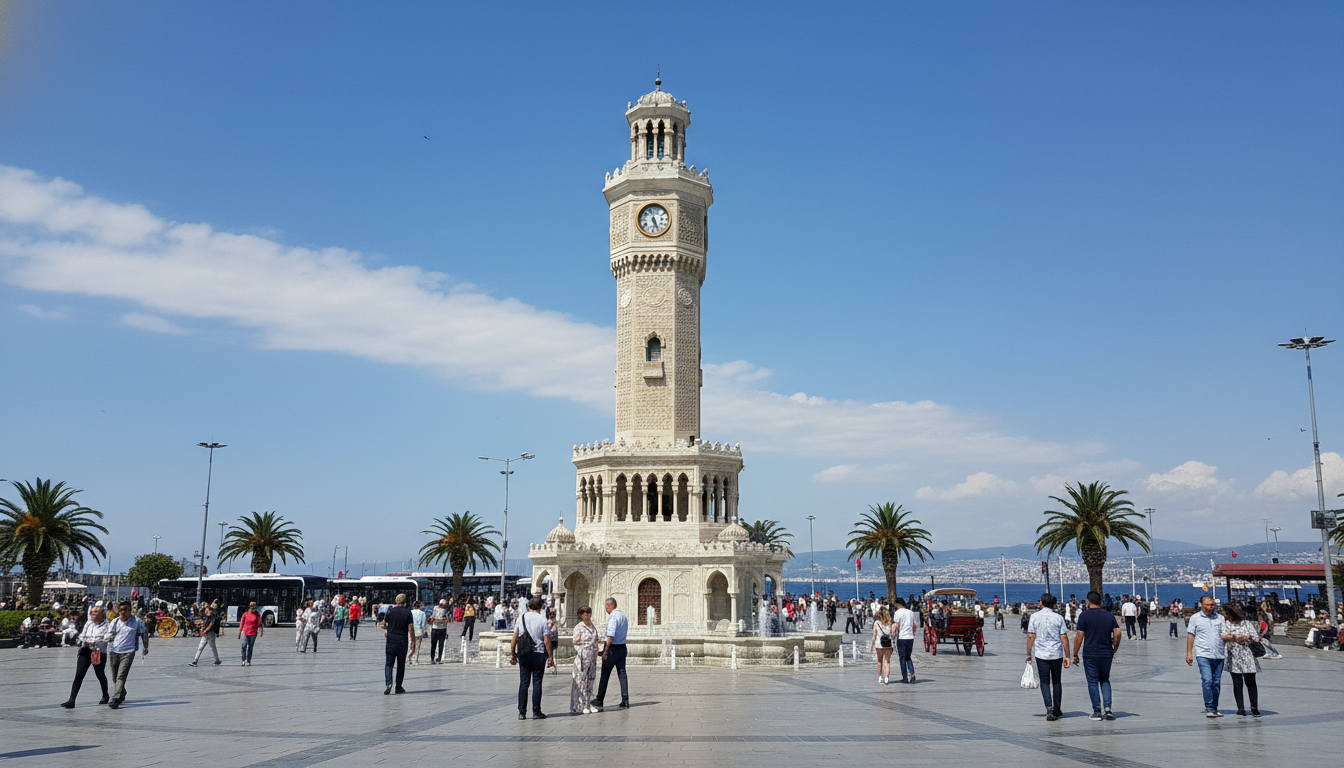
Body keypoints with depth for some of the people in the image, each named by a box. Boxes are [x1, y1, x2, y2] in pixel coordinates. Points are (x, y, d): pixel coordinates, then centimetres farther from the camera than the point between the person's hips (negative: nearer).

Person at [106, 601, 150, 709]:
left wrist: (146, 648, 17)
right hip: (114, 652, 4)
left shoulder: (137, 622, -2)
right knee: (115, 678, 14)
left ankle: (115, 699, -21)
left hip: (128, 653, -4)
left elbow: (144, 633, 13)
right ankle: (122, 695, 35)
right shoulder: (115, 622, 8)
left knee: (121, 677, -16)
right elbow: (109, 637, 13)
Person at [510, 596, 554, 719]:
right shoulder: (542, 619, -2)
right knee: (537, 683, 2)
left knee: (523, 683, 6)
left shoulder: (521, 618, 6)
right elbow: (546, 639, -5)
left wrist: (513, 654, 10)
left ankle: (522, 712, 5)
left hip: (523, 654, 2)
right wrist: (550, 656, 0)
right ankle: (536, 712, 3)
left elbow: (515, 637, 4)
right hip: (538, 654, -2)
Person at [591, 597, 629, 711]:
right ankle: (625, 700, 6)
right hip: (622, 647, 8)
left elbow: (610, 636, -23)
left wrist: (606, 650, -19)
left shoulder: (613, 617, -15)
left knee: (605, 675, 1)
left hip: (613, 647, -8)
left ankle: (599, 700, 7)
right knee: (622, 673, 9)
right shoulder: (624, 616, 13)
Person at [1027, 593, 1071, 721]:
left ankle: (1049, 708, -12)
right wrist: (1067, 656, 3)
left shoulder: (1035, 616, -2)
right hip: (1057, 654, 1)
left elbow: (1030, 636, -4)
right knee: (1056, 682, 14)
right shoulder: (1059, 618, 0)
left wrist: (1029, 654, 4)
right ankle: (1057, 710, 19)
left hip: (1041, 654, -1)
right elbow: (1064, 637, -2)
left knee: (1045, 682, 4)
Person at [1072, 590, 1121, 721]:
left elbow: (1079, 636, -9)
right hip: (1107, 654, 4)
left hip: (1090, 654, -4)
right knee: (1105, 681, 17)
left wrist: (1075, 655, -3)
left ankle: (1097, 711, 5)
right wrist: (1114, 649, 13)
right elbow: (1117, 633, 0)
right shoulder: (1110, 616, 6)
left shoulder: (1084, 616, -6)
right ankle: (1107, 708, 4)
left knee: (1093, 682, 4)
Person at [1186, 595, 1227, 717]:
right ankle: (1208, 708, -8)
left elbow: (1223, 634, 7)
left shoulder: (1219, 618, 13)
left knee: (1217, 683, 7)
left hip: (1219, 655, 3)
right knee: (1207, 681, -13)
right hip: (1203, 654, -3)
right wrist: (1189, 653, 1)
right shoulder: (1195, 618, 6)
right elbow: (1190, 635, 6)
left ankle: (1214, 708, 16)